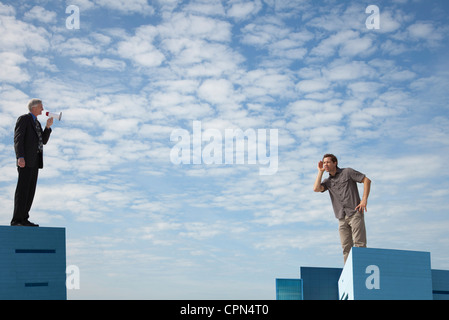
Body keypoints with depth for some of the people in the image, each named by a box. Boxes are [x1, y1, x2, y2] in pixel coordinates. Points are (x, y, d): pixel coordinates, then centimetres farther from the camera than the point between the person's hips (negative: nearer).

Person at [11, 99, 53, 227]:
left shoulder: (37, 123, 23)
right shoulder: (23, 119, -2)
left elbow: (44, 141, 17)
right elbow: (18, 139, -11)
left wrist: (48, 126, 5)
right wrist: (20, 157, -22)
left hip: (35, 161, 8)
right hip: (25, 160, -8)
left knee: (30, 191, 5)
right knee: (22, 189, -11)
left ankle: (23, 219, 7)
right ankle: (17, 220, -11)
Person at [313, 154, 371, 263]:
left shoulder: (347, 172, 5)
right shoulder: (327, 181, 17)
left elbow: (367, 180, 2)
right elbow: (316, 188, -2)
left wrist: (364, 200, -8)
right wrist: (320, 171, 6)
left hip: (355, 213, -4)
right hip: (342, 218, 5)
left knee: (359, 244, -10)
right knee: (346, 247, 1)